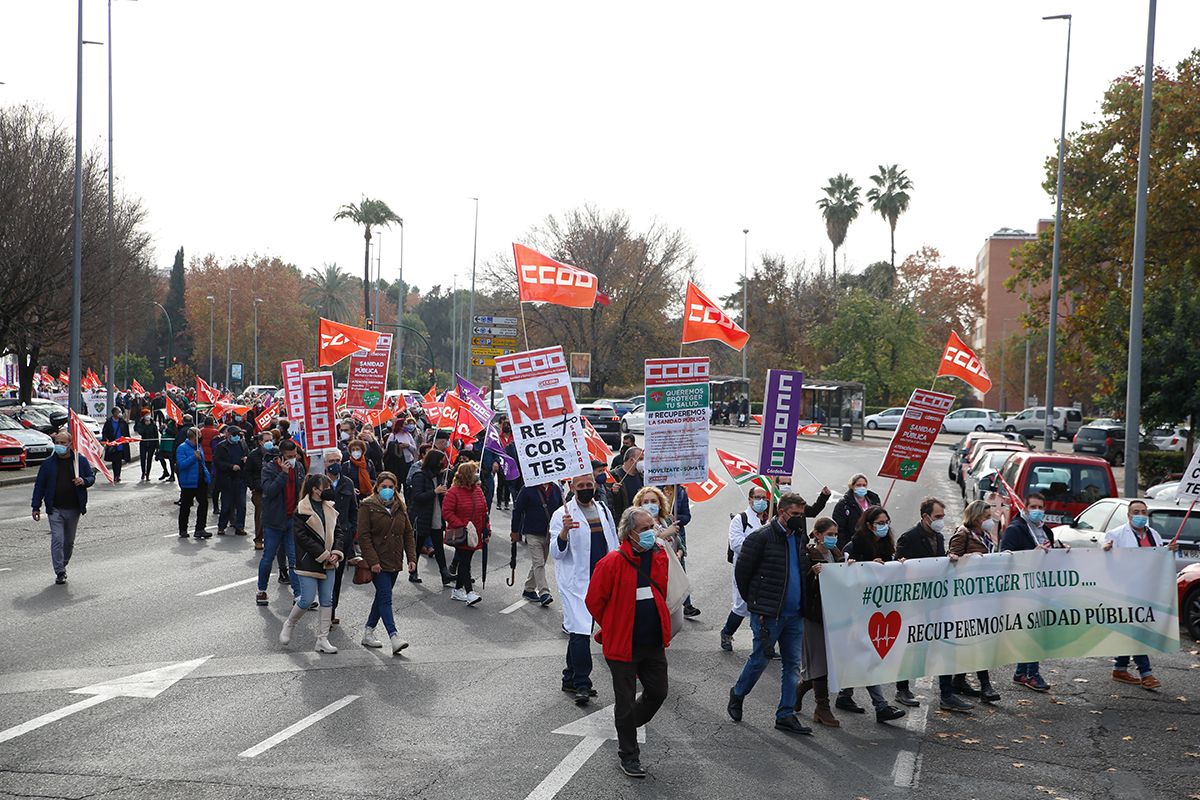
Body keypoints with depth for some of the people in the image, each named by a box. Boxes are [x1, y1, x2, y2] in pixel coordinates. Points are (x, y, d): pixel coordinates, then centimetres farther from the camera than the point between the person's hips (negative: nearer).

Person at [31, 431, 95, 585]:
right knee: (57, 540, -10)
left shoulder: (80, 461, 0)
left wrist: (84, 481, -16)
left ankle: (63, 565, 33)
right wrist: (36, 507, 1)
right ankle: (60, 572, -8)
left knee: (69, 541, 14)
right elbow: (39, 485, 5)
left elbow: (92, 477, 9)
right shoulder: (48, 464, 0)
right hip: (55, 509, -1)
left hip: (74, 509, 1)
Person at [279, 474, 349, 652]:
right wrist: (323, 554, -17)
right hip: (308, 562, -6)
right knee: (307, 599, -6)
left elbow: (339, 531, 11)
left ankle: (323, 639, 9)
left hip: (328, 562, 6)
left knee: (327, 600, 4)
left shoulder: (329, 508, 10)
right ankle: (289, 625, 22)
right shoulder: (302, 509, -11)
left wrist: (336, 552, -7)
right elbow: (302, 536, -16)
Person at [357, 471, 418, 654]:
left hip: (394, 562, 6)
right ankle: (394, 637, -20)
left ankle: (368, 633, 25)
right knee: (386, 598, -13)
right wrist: (373, 561, -18)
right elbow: (363, 536, -11)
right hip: (378, 563, -6)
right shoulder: (368, 507, -6)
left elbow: (409, 534, 13)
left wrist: (411, 558, 4)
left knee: (382, 597, 13)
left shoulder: (400, 507, 11)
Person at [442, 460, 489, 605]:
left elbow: (484, 511, 16)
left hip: (475, 535, 7)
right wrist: (461, 526, -21)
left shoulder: (478, 490, 10)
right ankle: (469, 593, -15)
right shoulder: (453, 492, -12)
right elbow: (447, 512, -15)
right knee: (464, 562, -10)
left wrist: (486, 529, 9)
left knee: (465, 562, 14)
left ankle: (457, 590, 24)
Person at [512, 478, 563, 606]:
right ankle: (544, 593, -13)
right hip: (533, 534, -5)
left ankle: (529, 590, 27)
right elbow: (517, 510, -4)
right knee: (538, 563, -11)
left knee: (539, 563, 14)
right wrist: (515, 531, -2)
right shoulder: (528, 489, -10)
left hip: (550, 534, 5)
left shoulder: (556, 489, 4)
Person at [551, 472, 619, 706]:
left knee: (579, 631, 13)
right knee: (580, 630, -13)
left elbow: (613, 544, 21)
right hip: (575, 581, -5)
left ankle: (571, 679, 21)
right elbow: (556, 553, -10)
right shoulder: (562, 515, -6)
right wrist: (564, 532, -29)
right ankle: (581, 684, -10)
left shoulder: (603, 510, 12)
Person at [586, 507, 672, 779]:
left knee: (658, 693, 14)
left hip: (654, 643, 6)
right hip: (623, 644, -5)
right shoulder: (612, 563, -18)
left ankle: (627, 726, 41)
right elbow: (594, 601, -9)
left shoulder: (660, 557, 0)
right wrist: (612, 628, 4)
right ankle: (628, 755, 20)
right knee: (626, 701, 5)